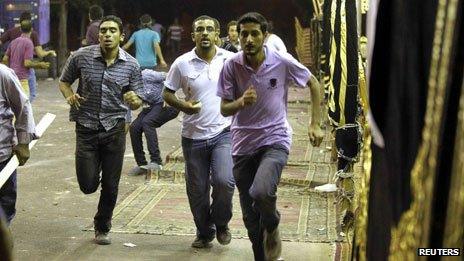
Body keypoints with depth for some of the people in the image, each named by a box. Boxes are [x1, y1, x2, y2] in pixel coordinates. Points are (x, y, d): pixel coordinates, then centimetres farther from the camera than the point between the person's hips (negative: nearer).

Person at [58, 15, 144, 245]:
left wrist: (134, 101, -22)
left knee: (110, 186, 7)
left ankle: (102, 227, 32)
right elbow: (64, 81, 7)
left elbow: (137, 102, 2)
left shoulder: (131, 65, -4)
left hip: (115, 130, 1)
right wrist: (69, 95, -14)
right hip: (86, 129, -1)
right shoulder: (81, 57, -7)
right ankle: (93, 172, 37)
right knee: (88, 185, -2)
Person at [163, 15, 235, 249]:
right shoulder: (182, 63, -3)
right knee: (197, 190, 10)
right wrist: (182, 106, -15)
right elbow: (167, 93, 4)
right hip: (193, 136, 1)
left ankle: (221, 223, 11)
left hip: (223, 133, -1)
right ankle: (204, 232, 32)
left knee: (224, 181, -19)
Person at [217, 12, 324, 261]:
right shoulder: (231, 66, -6)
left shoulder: (282, 61, -10)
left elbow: (313, 83, 6)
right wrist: (241, 102, -24)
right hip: (243, 144, 3)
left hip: (275, 140, -2)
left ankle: (272, 227, 4)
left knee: (261, 192, -29)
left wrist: (315, 124, 1)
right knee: (250, 216, 9)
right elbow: (224, 109, -2)